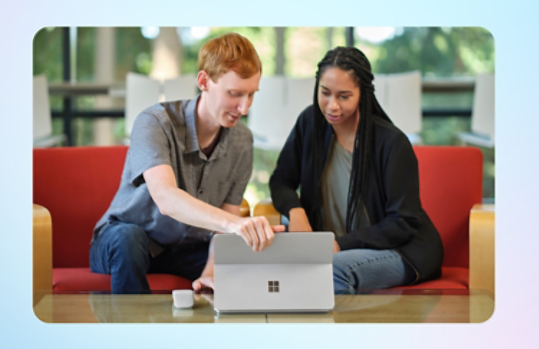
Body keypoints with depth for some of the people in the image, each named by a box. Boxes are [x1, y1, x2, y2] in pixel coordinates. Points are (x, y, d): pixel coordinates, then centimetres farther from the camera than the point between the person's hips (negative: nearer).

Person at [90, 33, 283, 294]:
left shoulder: (242, 140, -5)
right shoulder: (155, 122, -23)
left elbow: (224, 223, -5)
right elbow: (166, 199, -41)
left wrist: (210, 272, -25)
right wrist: (235, 223, -57)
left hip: (186, 249, 4)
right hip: (121, 242, -4)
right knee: (128, 237, -39)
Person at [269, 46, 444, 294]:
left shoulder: (392, 142, -16)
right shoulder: (310, 123, 0)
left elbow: (403, 223, -14)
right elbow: (281, 180, 10)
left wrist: (342, 243, -21)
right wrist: (294, 210, -13)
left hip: (403, 251, -5)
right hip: (330, 246, 5)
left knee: (333, 268, -36)